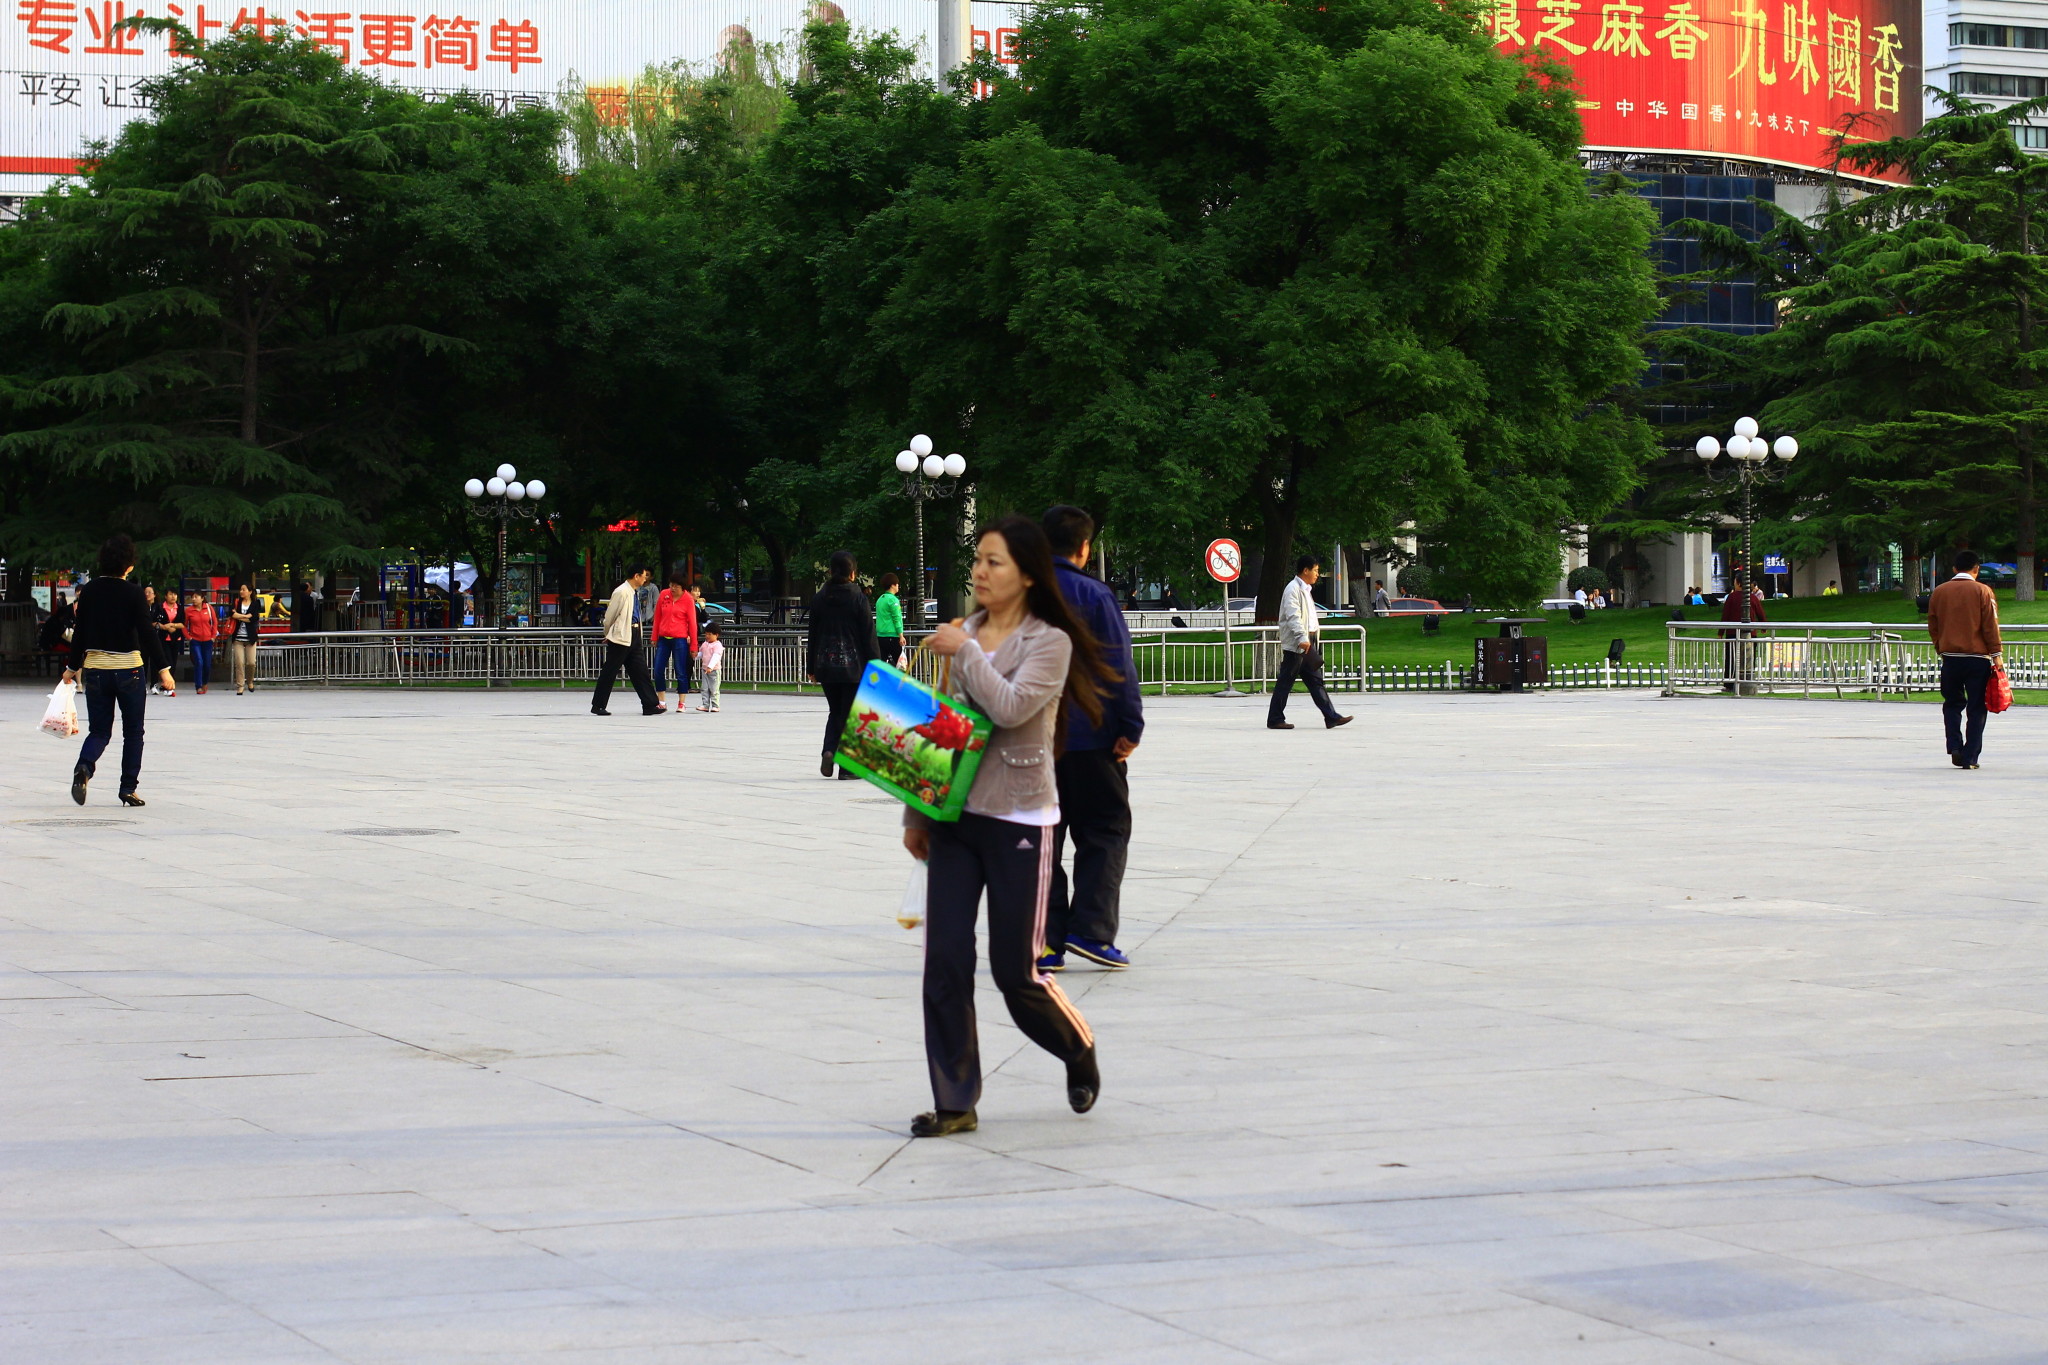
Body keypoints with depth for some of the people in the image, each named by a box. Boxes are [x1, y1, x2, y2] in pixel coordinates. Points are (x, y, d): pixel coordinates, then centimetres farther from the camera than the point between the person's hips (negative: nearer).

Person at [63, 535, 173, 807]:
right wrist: (162, 670, -9)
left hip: (95, 669, 3)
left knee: (99, 730, 9)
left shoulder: (89, 592, 2)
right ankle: (128, 789, 9)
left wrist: (72, 667, 17)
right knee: (133, 732, 10)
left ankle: (84, 767, -21)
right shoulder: (134, 594, -10)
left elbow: (80, 633, 6)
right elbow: (148, 633, -12)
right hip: (128, 668, -3)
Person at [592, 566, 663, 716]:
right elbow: (609, 616, -9)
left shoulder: (635, 592, 12)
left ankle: (650, 705, 7)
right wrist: (608, 635, 6)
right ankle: (597, 706, 8)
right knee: (609, 672, 0)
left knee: (640, 670, 7)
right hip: (621, 636, -8)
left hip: (634, 636, 8)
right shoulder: (621, 592, -16)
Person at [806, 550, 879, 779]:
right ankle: (847, 766, 2)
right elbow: (869, 636, -8)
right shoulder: (858, 598, -8)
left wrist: (811, 667, 14)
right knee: (850, 716, 3)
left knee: (835, 711, 17)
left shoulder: (819, 598, 3)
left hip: (826, 666, 4)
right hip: (852, 666, -4)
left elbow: (813, 634, 8)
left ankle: (829, 750, -6)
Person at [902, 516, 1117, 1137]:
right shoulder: (963, 634, 8)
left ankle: (1078, 1052, 31)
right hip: (956, 816, 5)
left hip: (1019, 820, -5)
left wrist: (967, 651, -17)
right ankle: (954, 1102, 6)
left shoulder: (1049, 642, -7)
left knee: (1015, 971, 1)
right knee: (944, 962, -2)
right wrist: (916, 812, 14)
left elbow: (1011, 707, -24)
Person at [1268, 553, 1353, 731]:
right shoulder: (1293, 589, -12)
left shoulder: (1304, 589, 20)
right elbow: (1293, 616, -23)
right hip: (1295, 644, -10)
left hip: (1306, 643, 10)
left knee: (1315, 681, 6)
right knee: (1285, 682, -4)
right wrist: (1302, 638, -32)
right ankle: (1275, 719, 2)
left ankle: (1331, 717, 3)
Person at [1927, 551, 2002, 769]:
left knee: (1952, 704, 17)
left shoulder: (1939, 592, 5)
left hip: (1950, 657, 3)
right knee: (1976, 709, 3)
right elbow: (1990, 626, -7)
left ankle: (1955, 747, 2)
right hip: (1978, 657, -3)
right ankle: (1970, 757, 1)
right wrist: (1997, 653, -2)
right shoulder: (1982, 591, -5)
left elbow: (1933, 626, 10)